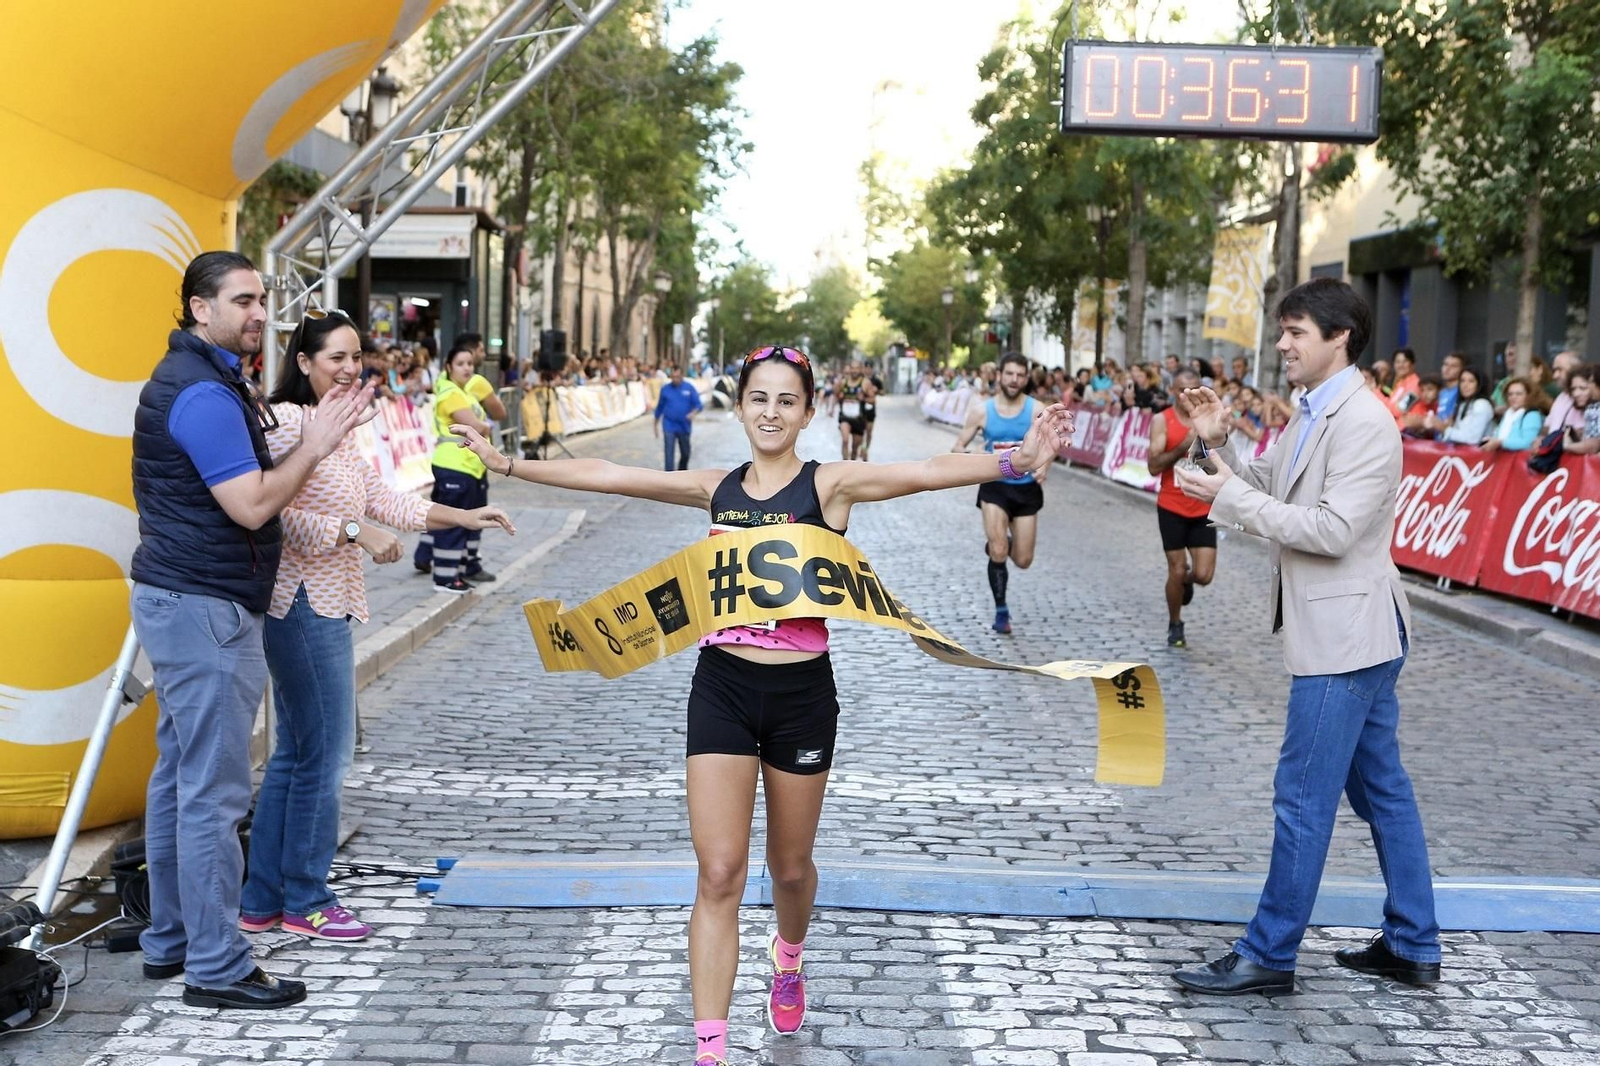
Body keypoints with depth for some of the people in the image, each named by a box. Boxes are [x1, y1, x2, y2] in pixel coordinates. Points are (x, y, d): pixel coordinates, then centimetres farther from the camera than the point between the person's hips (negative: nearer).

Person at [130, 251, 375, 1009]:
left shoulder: (199, 380, 16)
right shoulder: (204, 394, -18)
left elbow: (243, 484, 18)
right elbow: (252, 506, -21)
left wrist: (311, 440, 9)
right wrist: (315, 446, -11)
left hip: (181, 601, 11)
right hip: (204, 607, -11)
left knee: (180, 776, 14)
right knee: (214, 791, -7)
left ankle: (169, 941, 22)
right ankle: (215, 967, -1)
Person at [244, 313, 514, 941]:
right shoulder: (287, 421, -13)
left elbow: (381, 499, 16)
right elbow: (279, 515, -21)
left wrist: (463, 518, 11)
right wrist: (355, 532, -20)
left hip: (325, 603, 10)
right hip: (305, 602, -10)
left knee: (295, 752, 13)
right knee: (325, 749, -3)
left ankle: (261, 901, 21)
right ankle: (305, 901, 9)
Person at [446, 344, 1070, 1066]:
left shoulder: (830, 485, -4)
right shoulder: (718, 489, 6)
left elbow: (930, 471, -19)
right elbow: (604, 475, 7)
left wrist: (1013, 461, -34)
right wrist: (505, 463, 6)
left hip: (802, 692, -1)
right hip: (722, 687, 1)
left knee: (789, 865, 16)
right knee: (719, 873, -6)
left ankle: (789, 959, 50)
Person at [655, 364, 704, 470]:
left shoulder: (689, 388, 0)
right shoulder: (665, 389, 2)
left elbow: (698, 404, -4)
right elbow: (659, 407, 11)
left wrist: (693, 413, -26)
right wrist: (656, 424, 15)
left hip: (684, 426, 1)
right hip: (669, 426, -1)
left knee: (685, 453, 14)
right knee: (669, 452, -12)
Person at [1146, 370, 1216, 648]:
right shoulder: (1162, 421, -5)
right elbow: (1154, 466, -13)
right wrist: (1183, 446, -24)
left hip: (1203, 509, 2)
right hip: (1172, 508, -2)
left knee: (1203, 575, -3)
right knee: (1177, 571, 3)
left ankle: (1187, 579, 34)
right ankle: (1175, 625, 25)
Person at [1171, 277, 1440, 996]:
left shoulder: (1363, 423, -18)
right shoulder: (1311, 415, 13)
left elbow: (1333, 530, -24)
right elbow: (1269, 492, 14)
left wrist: (1229, 495, -21)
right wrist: (1220, 446, 0)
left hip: (1345, 634, -10)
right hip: (1346, 633, 10)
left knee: (1303, 797, -4)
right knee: (1381, 788, 15)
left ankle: (1268, 956, 5)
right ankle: (1412, 946, 25)